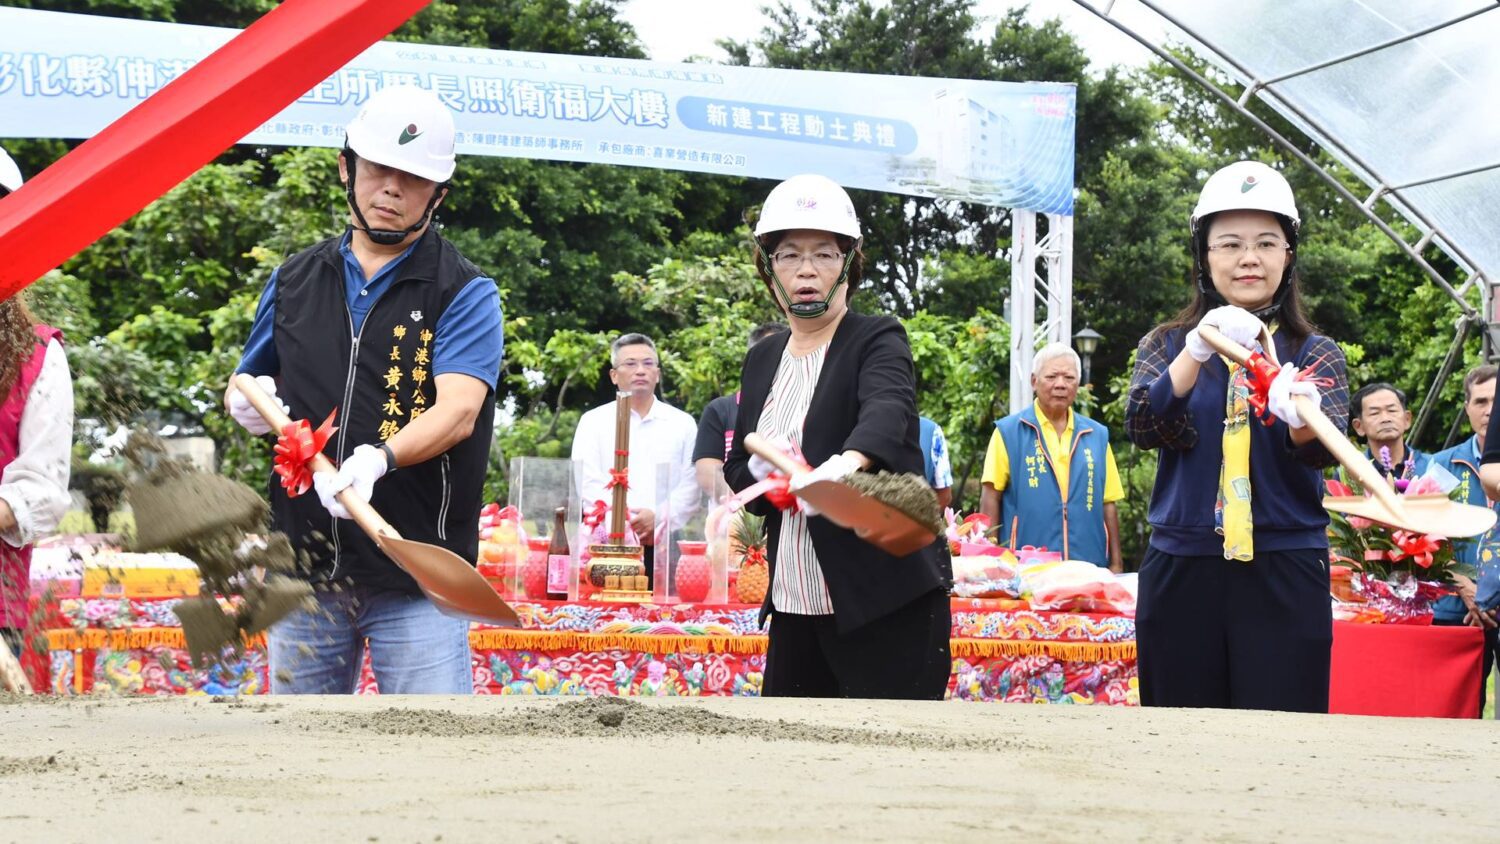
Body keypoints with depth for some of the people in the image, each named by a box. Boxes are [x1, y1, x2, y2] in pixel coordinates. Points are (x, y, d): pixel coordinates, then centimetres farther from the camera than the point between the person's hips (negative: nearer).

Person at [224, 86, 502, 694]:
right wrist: (247, 403, 0)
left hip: (417, 577, -4)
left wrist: (381, 458, -35)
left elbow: (458, 410, -17)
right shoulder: (294, 281, 13)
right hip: (305, 569, 5)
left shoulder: (467, 294, -1)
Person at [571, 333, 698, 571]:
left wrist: (658, 518, -12)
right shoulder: (594, 422, 11)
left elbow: (690, 485, 5)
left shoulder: (683, 424, 15)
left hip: (665, 545, 1)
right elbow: (589, 485, 1)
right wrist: (625, 525, -12)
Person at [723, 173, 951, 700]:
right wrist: (761, 474, -6)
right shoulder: (762, 361, 14)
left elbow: (887, 409, -27)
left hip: (888, 601, -6)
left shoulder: (878, 341, -5)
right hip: (796, 603, 6)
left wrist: (847, 462, -49)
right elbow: (735, 471, 19)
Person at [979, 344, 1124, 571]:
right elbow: (990, 498, -1)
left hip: (1089, 567, 3)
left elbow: (1108, 504, 13)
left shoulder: (1097, 435, 12)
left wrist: (1116, 565, 9)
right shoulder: (1008, 432, 1)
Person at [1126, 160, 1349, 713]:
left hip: (1285, 577, -1)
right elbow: (1142, 428, -10)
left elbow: (1323, 450, -13)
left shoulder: (1316, 354, 7)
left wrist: (1299, 415, -36)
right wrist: (1199, 350, -26)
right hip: (1181, 573, 1)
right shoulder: (1166, 345, 9)